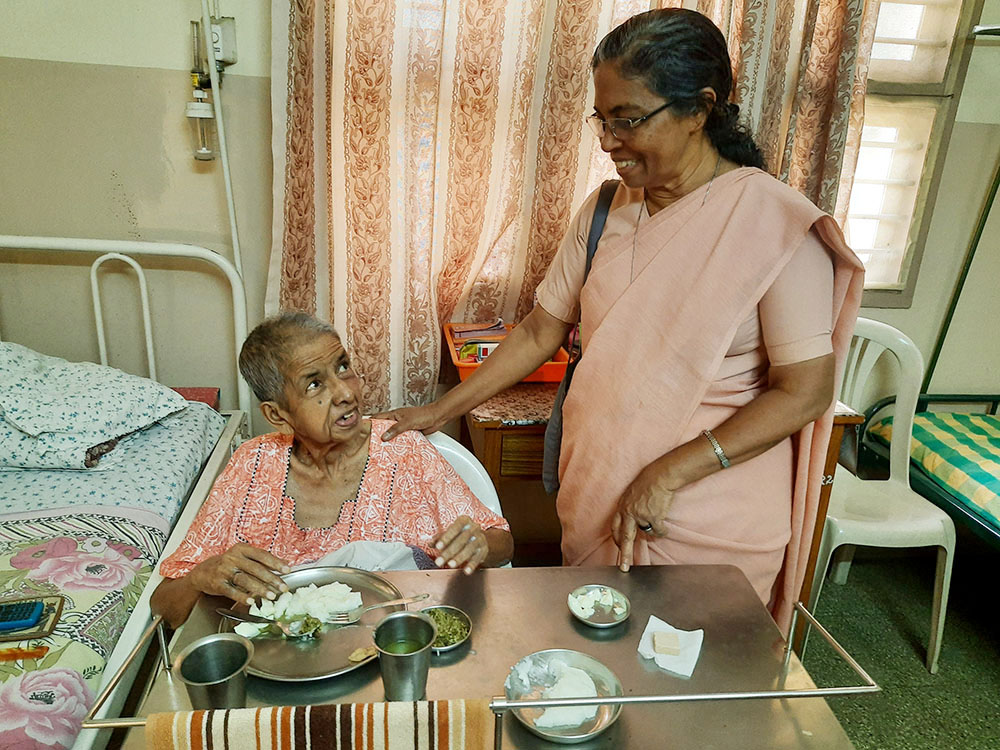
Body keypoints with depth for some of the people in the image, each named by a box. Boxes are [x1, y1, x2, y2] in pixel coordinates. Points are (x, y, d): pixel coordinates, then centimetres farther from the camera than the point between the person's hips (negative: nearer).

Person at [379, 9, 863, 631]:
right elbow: (542, 330, 8)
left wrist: (670, 472, -22)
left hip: (710, 524, -4)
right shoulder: (605, 209, 3)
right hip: (597, 502, 5)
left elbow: (805, 391, -16)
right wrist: (440, 412, 7)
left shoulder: (774, 223, -14)